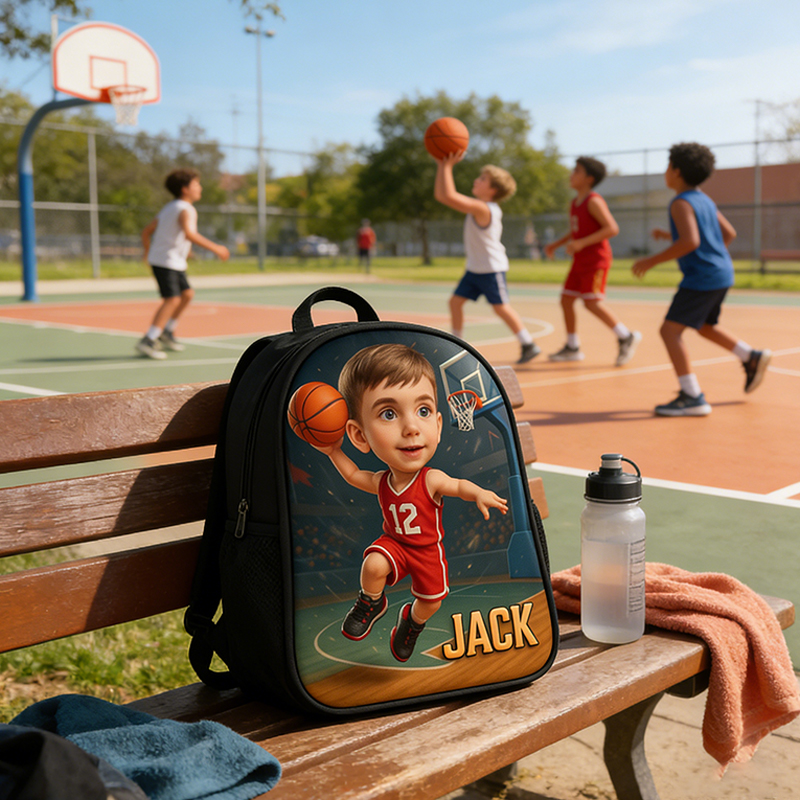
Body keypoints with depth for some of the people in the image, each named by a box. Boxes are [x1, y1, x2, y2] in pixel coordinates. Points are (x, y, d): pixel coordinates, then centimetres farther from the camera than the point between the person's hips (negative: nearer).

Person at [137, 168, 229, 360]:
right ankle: (147, 341, -22)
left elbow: (146, 232, 21)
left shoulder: (168, 208, 17)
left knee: (187, 294, 17)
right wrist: (215, 248, -31)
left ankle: (167, 332, 25)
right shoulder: (186, 210, -12)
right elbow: (189, 234, -32)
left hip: (175, 263, 10)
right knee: (172, 300, -17)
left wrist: (148, 252, 37)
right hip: (166, 261, -10)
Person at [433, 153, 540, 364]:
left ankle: (529, 345, 3)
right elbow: (441, 196, 9)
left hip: (492, 269, -9)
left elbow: (449, 196, -32)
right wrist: (441, 166, 2)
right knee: (455, 301, 6)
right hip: (474, 268, 9)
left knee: (501, 307, -7)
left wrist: (448, 167, -25)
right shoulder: (475, 206, 7)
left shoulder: (483, 209, -22)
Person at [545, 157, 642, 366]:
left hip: (596, 259, -9)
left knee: (592, 302, -13)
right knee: (566, 299, 7)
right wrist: (557, 244, 15)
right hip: (580, 261, 9)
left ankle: (626, 337, 0)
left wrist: (582, 243, -26)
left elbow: (612, 228, -22)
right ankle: (572, 347, 16)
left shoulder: (594, 202, -14)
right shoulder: (575, 203, 13)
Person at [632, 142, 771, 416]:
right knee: (705, 326, 29)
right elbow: (729, 233, 22)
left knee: (670, 330, -13)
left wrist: (652, 261, -21)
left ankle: (693, 397, -18)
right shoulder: (705, 200, 14)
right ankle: (752, 357, 29)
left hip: (702, 278, -10)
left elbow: (690, 242, -27)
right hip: (721, 273, 10)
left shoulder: (682, 203, -14)